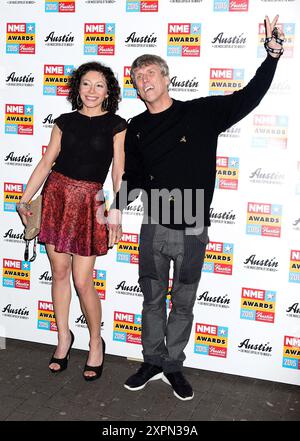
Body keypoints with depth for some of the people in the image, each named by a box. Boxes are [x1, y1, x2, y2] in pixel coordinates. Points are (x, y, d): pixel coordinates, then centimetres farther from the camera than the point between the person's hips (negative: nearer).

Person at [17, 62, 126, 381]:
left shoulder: (116, 125, 1)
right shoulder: (65, 122, 9)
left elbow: (118, 173, -2)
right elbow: (46, 163, 9)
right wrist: (25, 199, 5)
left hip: (89, 202, -3)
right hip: (55, 195, 3)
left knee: (82, 281, -3)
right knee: (59, 273, 9)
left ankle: (96, 342, 19)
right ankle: (64, 337, 27)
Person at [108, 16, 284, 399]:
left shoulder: (201, 113, -2)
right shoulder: (135, 129, 6)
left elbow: (248, 97, -4)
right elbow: (133, 177, 11)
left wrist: (273, 54, -14)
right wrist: (117, 207, -3)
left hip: (192, 231, -2)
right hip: (154, 228, 2)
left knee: (183, 303, 10)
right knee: (153, 299, 12)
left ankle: (173, 367, 26)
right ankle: (153, 363, 29)